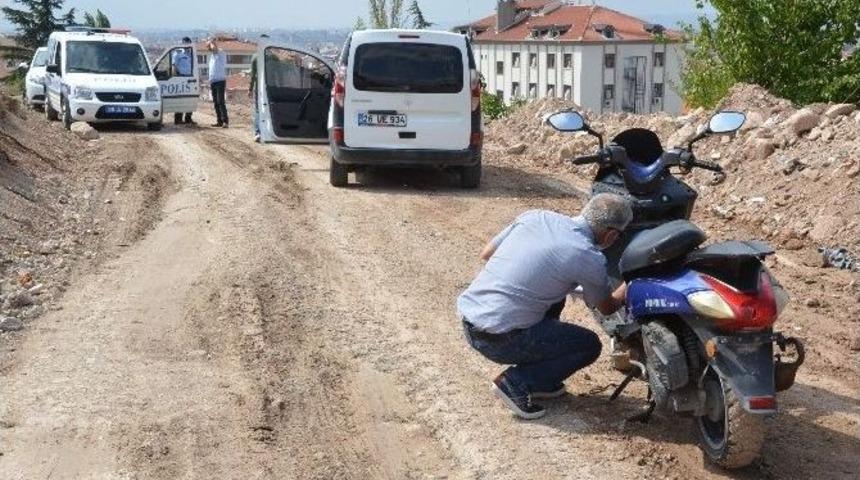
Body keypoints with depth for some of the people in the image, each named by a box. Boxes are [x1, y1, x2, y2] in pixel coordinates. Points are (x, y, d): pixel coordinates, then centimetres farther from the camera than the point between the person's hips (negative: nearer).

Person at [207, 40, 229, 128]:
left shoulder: (221, 54, -5)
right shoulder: (211, 55, 18)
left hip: (220, 81, -8)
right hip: (213, 82, 8)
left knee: (221, 102, -14)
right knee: (216, 102, 6)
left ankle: (225, 121, -16)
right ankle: (219, 121, 9)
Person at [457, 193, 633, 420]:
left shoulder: (535, 216, 5)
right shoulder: (590, 259, -10)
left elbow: (486, 253, 17)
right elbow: (607, 308, 11)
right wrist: (628, 287, 31)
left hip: (467, 319, 7)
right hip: (498, 339, -7)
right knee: (589, 345, 9)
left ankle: (540, 379, 24)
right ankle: (516, 382, -1)